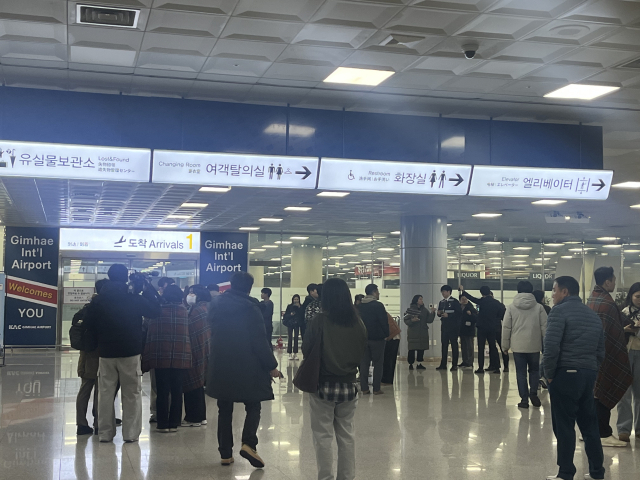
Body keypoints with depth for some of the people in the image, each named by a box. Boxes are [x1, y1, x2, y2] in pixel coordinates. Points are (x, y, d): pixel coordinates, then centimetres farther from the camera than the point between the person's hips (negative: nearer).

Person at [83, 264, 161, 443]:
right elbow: (156, 311, 2)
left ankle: (105, 433, 9)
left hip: (106, 353, 2)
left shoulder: (98, 301, 0)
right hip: (130, 353, -2)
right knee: (131, 394, 6)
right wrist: (148, 290, 8)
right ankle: (131, 433, 4)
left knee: (106, 393, 9)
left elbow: (89, 324, 6)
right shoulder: (135, 300, -8)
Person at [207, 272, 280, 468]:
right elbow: (259, 341, -14)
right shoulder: (250, 307, -12)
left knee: (224, 410, 12)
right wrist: (271, 366, -8)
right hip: (247, 367, -4)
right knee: (253, 407, 7)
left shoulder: (217, 305, 4)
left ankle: (226, 453, 12)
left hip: (220, 367, 4)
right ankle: (248, 444, -13)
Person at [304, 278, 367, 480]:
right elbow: (363, 353, 6)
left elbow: (306, 350, -9)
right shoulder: (358, 323, -4)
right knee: (347, 434, 14)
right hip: (349, 386, 4)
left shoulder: (319, 321, -14)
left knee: (323, 435, 6)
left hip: (323, 385, -3)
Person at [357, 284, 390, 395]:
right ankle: (376, 388, 3)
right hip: (377, 338, -5)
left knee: (364, 363, 8)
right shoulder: (378, 305, -12)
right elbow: (384, 322, -13)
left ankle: (364, 388, 7)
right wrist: (386, 334, 1)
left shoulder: (359, 307, 6)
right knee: (378, 363, 3)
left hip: (362, 338, 5)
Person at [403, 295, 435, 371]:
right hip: (413, 332, -4)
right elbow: (406, 321, -4)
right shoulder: (410, 309, -2)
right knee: (412, 349, -5)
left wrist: (432, 312, -10)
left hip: (423, 333, 4)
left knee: (421, 349, 3)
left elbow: (429, 320, 2)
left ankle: (419, 364, 10)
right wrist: (412, 320, -22)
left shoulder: (425, 310, 9)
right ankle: (410, 364, 3)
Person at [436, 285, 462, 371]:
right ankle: (443, 364, 11)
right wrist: (439, 313, -3)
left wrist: (448, 315, -19)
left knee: (454, 344, -1)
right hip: (444, 326, 6)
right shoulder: (441, 302, 14)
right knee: (444, 344, 7)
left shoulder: (454, 301, -7)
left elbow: (459, 313, -13)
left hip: (453, 326, -6)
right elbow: (439, 313, 20)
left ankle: (454, 365, 2)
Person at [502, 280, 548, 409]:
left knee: (521, 372, 7)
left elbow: (506, 328, 0)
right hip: (534, 345, 0)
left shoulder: (511, 308, -2)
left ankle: (524, 399, 5)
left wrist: (505, 345, 7)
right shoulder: (538, 307, -2)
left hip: (518, 346, 0)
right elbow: (544, 327, -2)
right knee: (534, 370, 18)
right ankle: (533, 393, 5)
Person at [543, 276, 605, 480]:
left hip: (565, 374, -7)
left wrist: (550, 373, -7)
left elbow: (551, 346, -17)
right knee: (589, 425, 14)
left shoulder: (560, 311, -8)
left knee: (564, 426, -2)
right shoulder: (593, 315, 17)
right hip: (588, 375, 7)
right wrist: (591, 370, 16)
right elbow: (600, 350, 17)